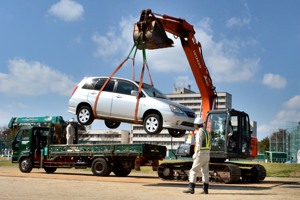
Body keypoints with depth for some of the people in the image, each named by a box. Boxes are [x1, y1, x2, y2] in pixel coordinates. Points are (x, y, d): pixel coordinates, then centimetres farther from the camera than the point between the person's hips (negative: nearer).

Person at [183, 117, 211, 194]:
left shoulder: (200, 132, -12)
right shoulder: (206, 132, 17)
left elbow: (199, 144, -20)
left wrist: (195, 154, -19)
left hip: (201, 154, -9)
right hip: (207, 154, 9)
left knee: (193, 171, -7)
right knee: (205, 172, 11)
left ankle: (191, 188, -12)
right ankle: (205, 189, 12)